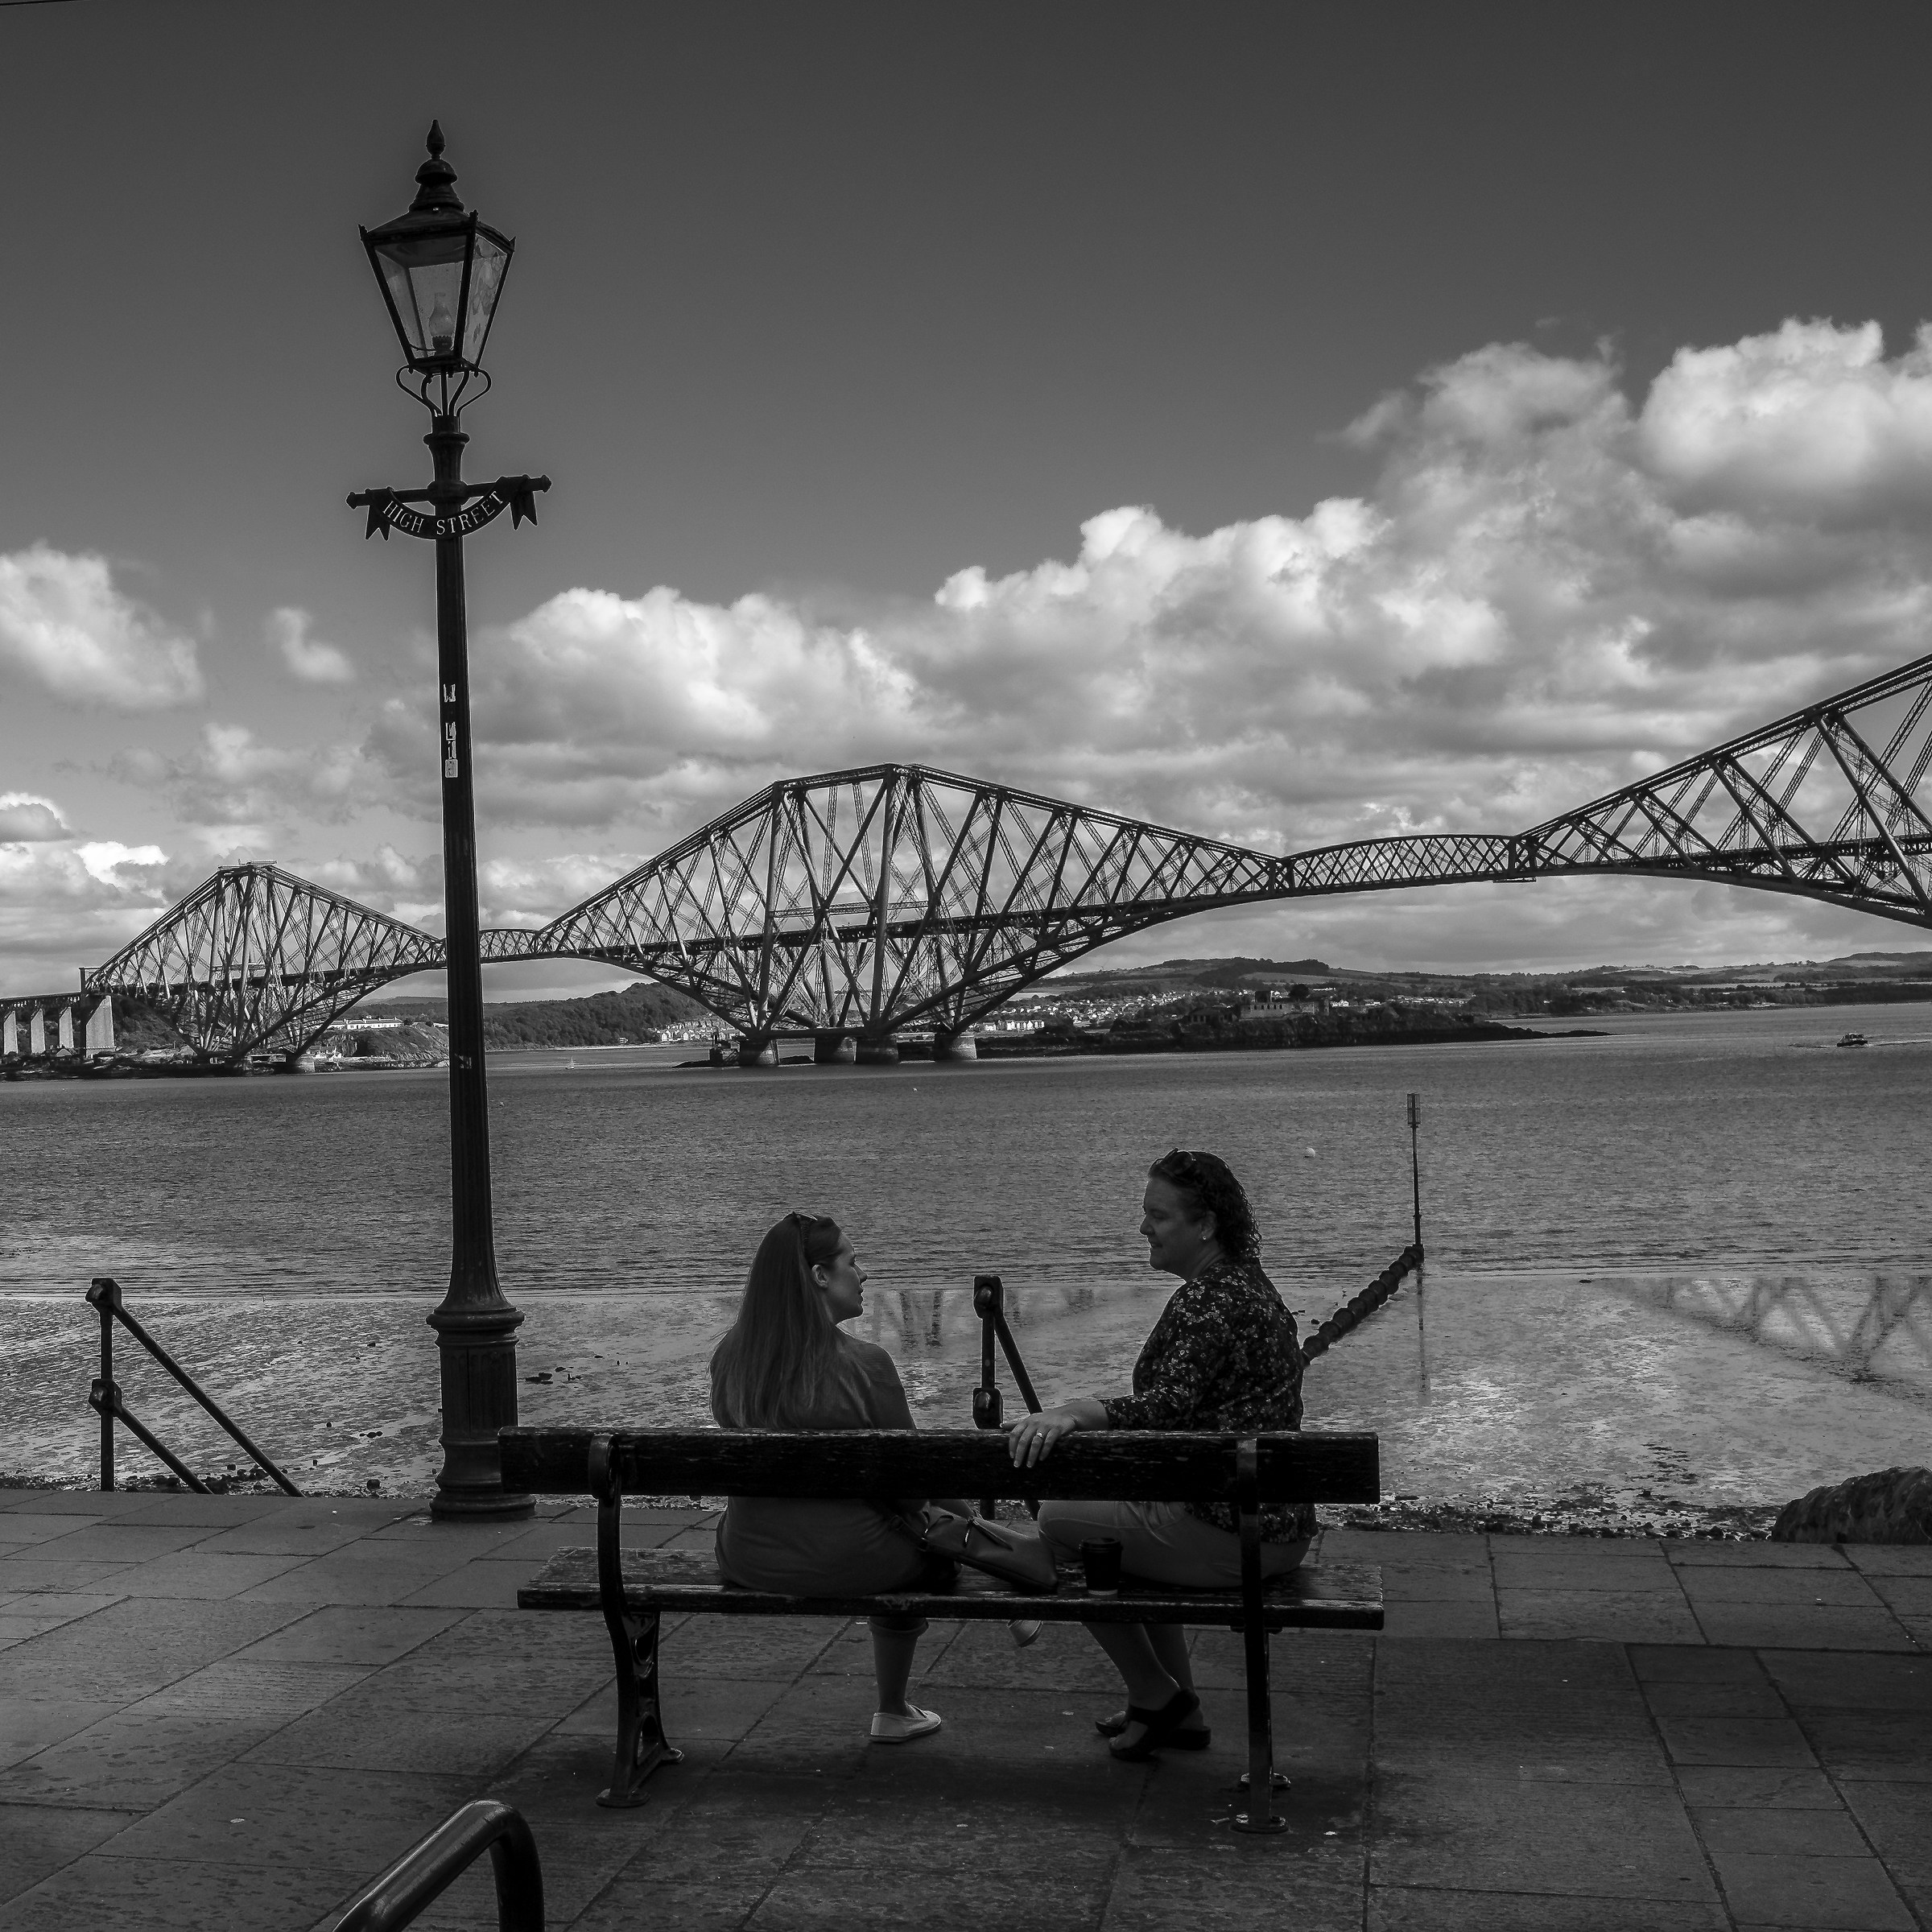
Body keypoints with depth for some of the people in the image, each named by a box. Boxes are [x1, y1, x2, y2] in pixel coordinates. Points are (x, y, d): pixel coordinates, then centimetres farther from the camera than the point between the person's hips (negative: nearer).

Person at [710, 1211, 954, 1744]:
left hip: (747, 1560, 5)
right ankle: (893, 1713, 39)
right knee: (924, 1548, 27)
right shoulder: (863, 1363, -21)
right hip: (847, 1561, -5)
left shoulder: (729, 1355, -6)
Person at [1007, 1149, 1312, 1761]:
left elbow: (1172, 1403, -33)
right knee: (1129, 1524, 30)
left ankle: (1156, 1697, 14)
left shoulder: (1209, 1299, -18)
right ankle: (1178, 1712, 30)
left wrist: (1077, 1411, -46)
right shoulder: (1248, 1284, 13)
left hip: (1232, 1536, -11)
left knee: (1059, 1520, 1)